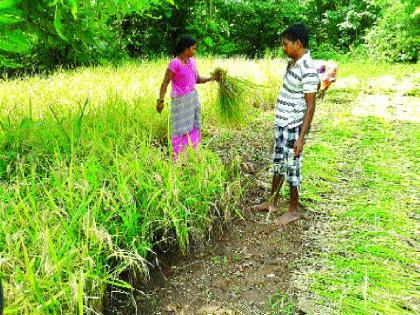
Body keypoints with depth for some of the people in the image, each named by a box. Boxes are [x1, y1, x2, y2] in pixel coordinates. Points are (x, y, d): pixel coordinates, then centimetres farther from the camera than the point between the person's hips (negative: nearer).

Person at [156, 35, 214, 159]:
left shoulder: (192, 61, 6)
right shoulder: (174, 63, -14)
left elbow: (198, 79, 10)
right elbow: (165, 83, -12)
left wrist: (210, 78, -6)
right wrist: (160, 100, -13)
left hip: (193, 98, 7)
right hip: (180, 100, -7)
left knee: (193, 127, 9)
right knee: (180, 128, -1)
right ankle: (176, 157, 11)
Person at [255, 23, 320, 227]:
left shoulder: (308, 70, -21)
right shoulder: (292, 61, 7)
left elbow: (310, 106, -20)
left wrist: (301, 137, -22)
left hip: (294, 127, -9)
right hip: (281, 123, 9)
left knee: (292, 167, 3)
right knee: (278, 163, 17)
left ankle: (294, 210, 20)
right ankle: (272, 202, 33)